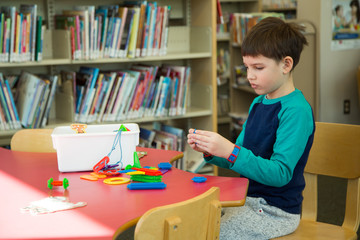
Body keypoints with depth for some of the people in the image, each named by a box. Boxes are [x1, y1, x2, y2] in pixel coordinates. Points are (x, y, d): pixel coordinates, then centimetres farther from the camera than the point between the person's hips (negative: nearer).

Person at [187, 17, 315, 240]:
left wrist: (230, 151, -32)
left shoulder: (297, 111, -19)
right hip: (247, 199, 8)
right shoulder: (259, 103, 8)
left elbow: (280, 173, -25)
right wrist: (210, 151, -4)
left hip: (276, 211, -8)